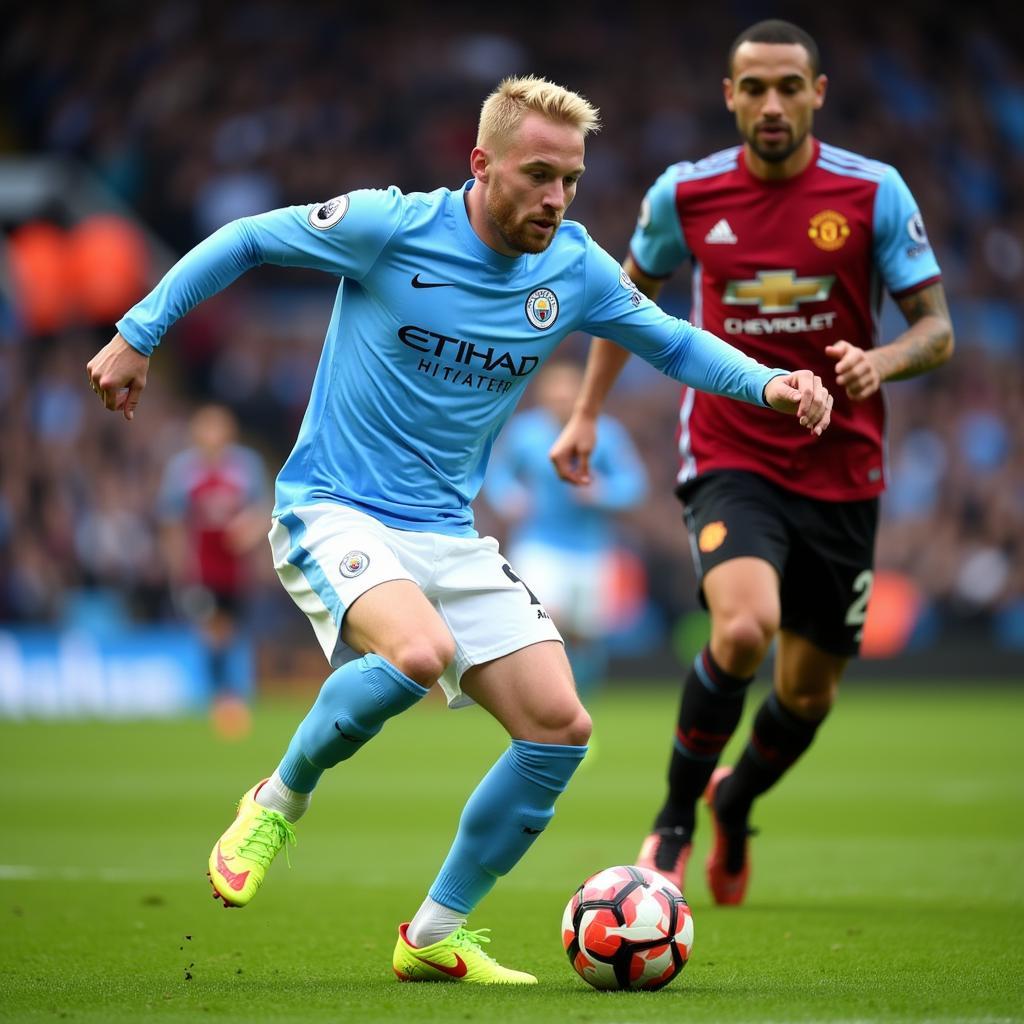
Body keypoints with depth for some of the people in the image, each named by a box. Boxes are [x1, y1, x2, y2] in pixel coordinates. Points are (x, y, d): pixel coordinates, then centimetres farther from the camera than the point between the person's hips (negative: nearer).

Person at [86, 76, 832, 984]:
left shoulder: (575, 267, 0)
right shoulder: (389, 227, -14)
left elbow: (670, 341, 15)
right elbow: (245, 241, -2)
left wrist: (769, 383, -2)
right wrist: (138, 335, -1)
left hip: (451, 534, 6)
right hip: (332, 511, -6)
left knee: (560, 727, -6)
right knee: (420, 651, -36)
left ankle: (434, 937, 10)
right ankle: (279, 802, -7)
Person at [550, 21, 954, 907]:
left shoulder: (874, 193, -6)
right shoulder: (685, 194, -2)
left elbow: (938, 329, -3)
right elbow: (631, 292, 17)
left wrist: (880, 362, -25)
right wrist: (588, 414, 14)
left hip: (841, 472, 1)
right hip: (730, 460, -1)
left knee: (808, 692, 8)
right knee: (745, 628, -28)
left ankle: (734, 805, 42)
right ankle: (675, 817, -4)